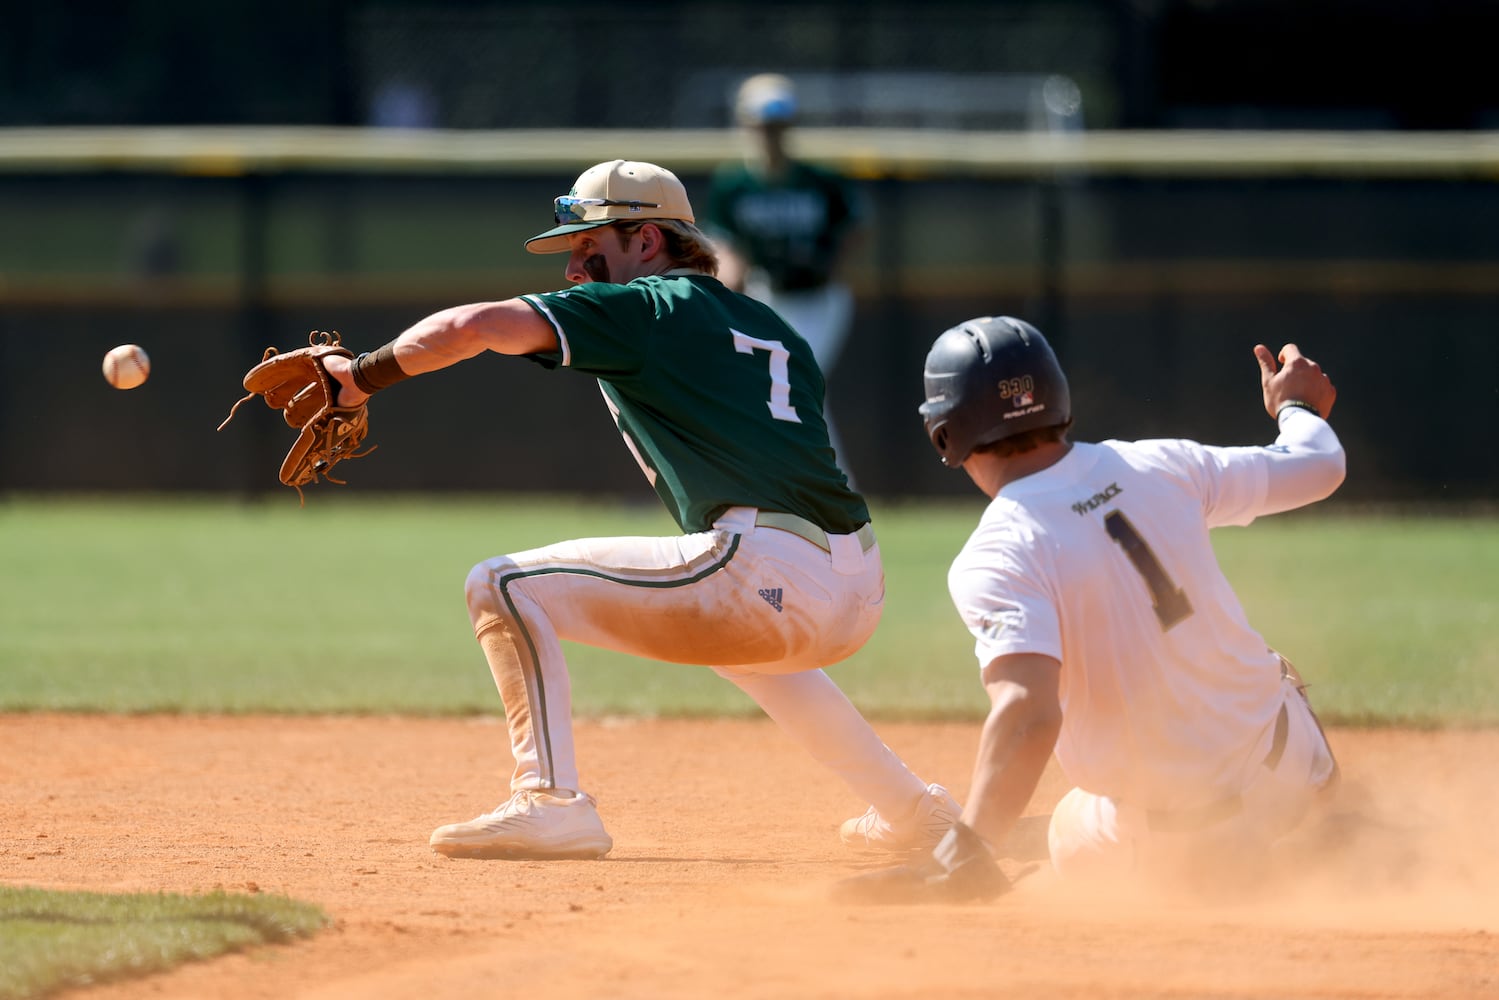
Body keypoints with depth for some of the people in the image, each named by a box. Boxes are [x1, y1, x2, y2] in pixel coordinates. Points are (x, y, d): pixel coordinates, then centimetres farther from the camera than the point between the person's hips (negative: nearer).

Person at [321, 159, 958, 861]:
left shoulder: (642, 307, 5)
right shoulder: (773, 332, 26)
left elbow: (472, 327, -4)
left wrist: (361, 378, 7)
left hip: (769, 575, -8)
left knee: (505, 587, -3)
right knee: (741, 636, 44)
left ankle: (551, 803, -14)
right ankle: (908, 810, 39)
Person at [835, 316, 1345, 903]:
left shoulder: (993, 561, -20)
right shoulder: (1159, 466, -4)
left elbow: (1027, 712, -36)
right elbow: (1320, 465, 11)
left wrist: (960, 860, -45)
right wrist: (1298, 407, 35)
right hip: (1294, 763, 3)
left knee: (1070, 835, 33)